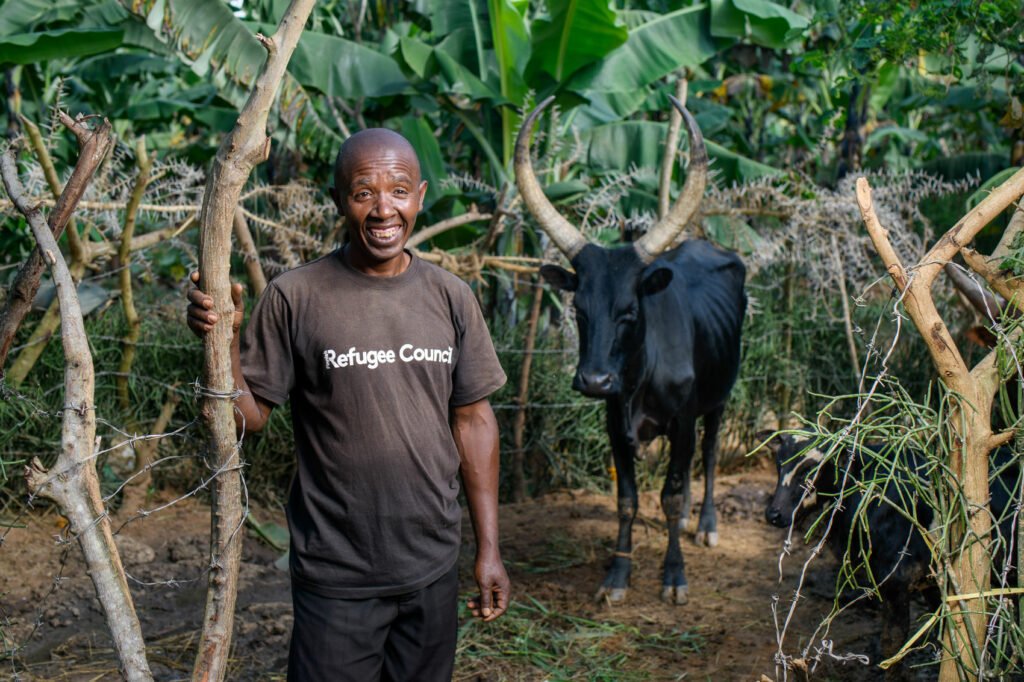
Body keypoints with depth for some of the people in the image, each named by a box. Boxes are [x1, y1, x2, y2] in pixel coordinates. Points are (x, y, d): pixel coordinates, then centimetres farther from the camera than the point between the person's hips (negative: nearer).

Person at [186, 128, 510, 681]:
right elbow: (249, 418, -7)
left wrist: (489, 549, 5)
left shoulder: (451, 298, 1)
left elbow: (473, 419, 5)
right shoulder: (294, 297, -9)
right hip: (335, 578, -3)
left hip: (434, 572, 4)